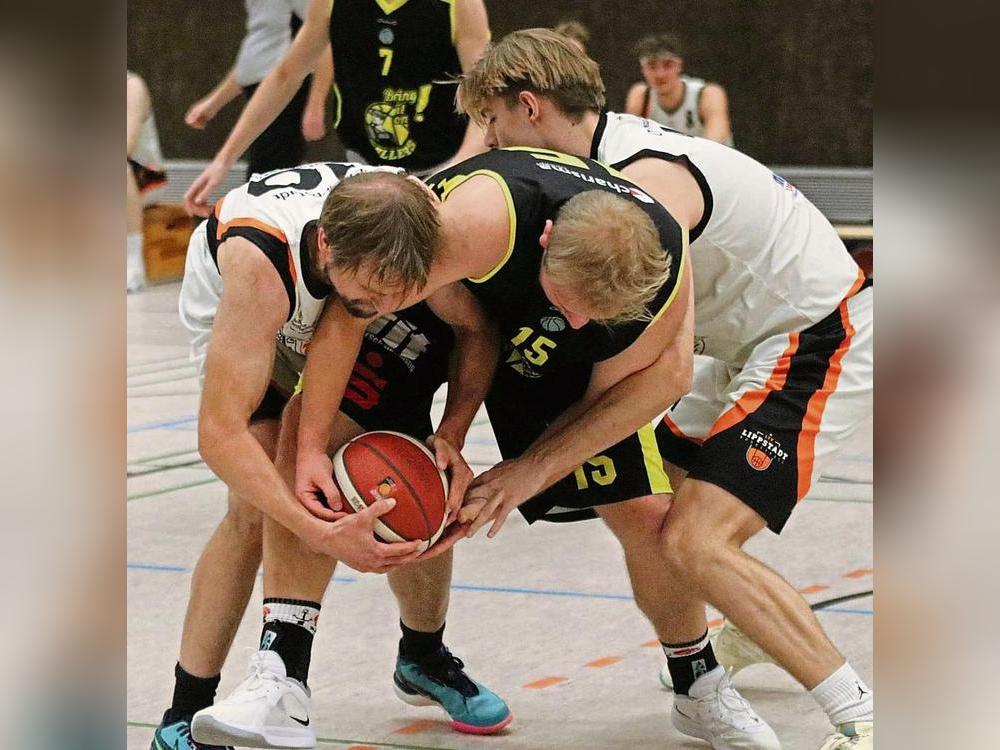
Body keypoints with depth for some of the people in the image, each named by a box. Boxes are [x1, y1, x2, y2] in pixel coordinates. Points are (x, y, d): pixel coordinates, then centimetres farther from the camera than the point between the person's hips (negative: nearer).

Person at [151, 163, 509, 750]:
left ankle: (423, 657, 21)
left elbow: (478, 331, -15)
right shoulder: (259, 260, -46)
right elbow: (220, 434, -47)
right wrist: (324, 536, -54)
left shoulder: (426, 236, -37)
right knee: (257, 504, -19)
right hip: (235, 310, -3)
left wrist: (451, 436, -30)